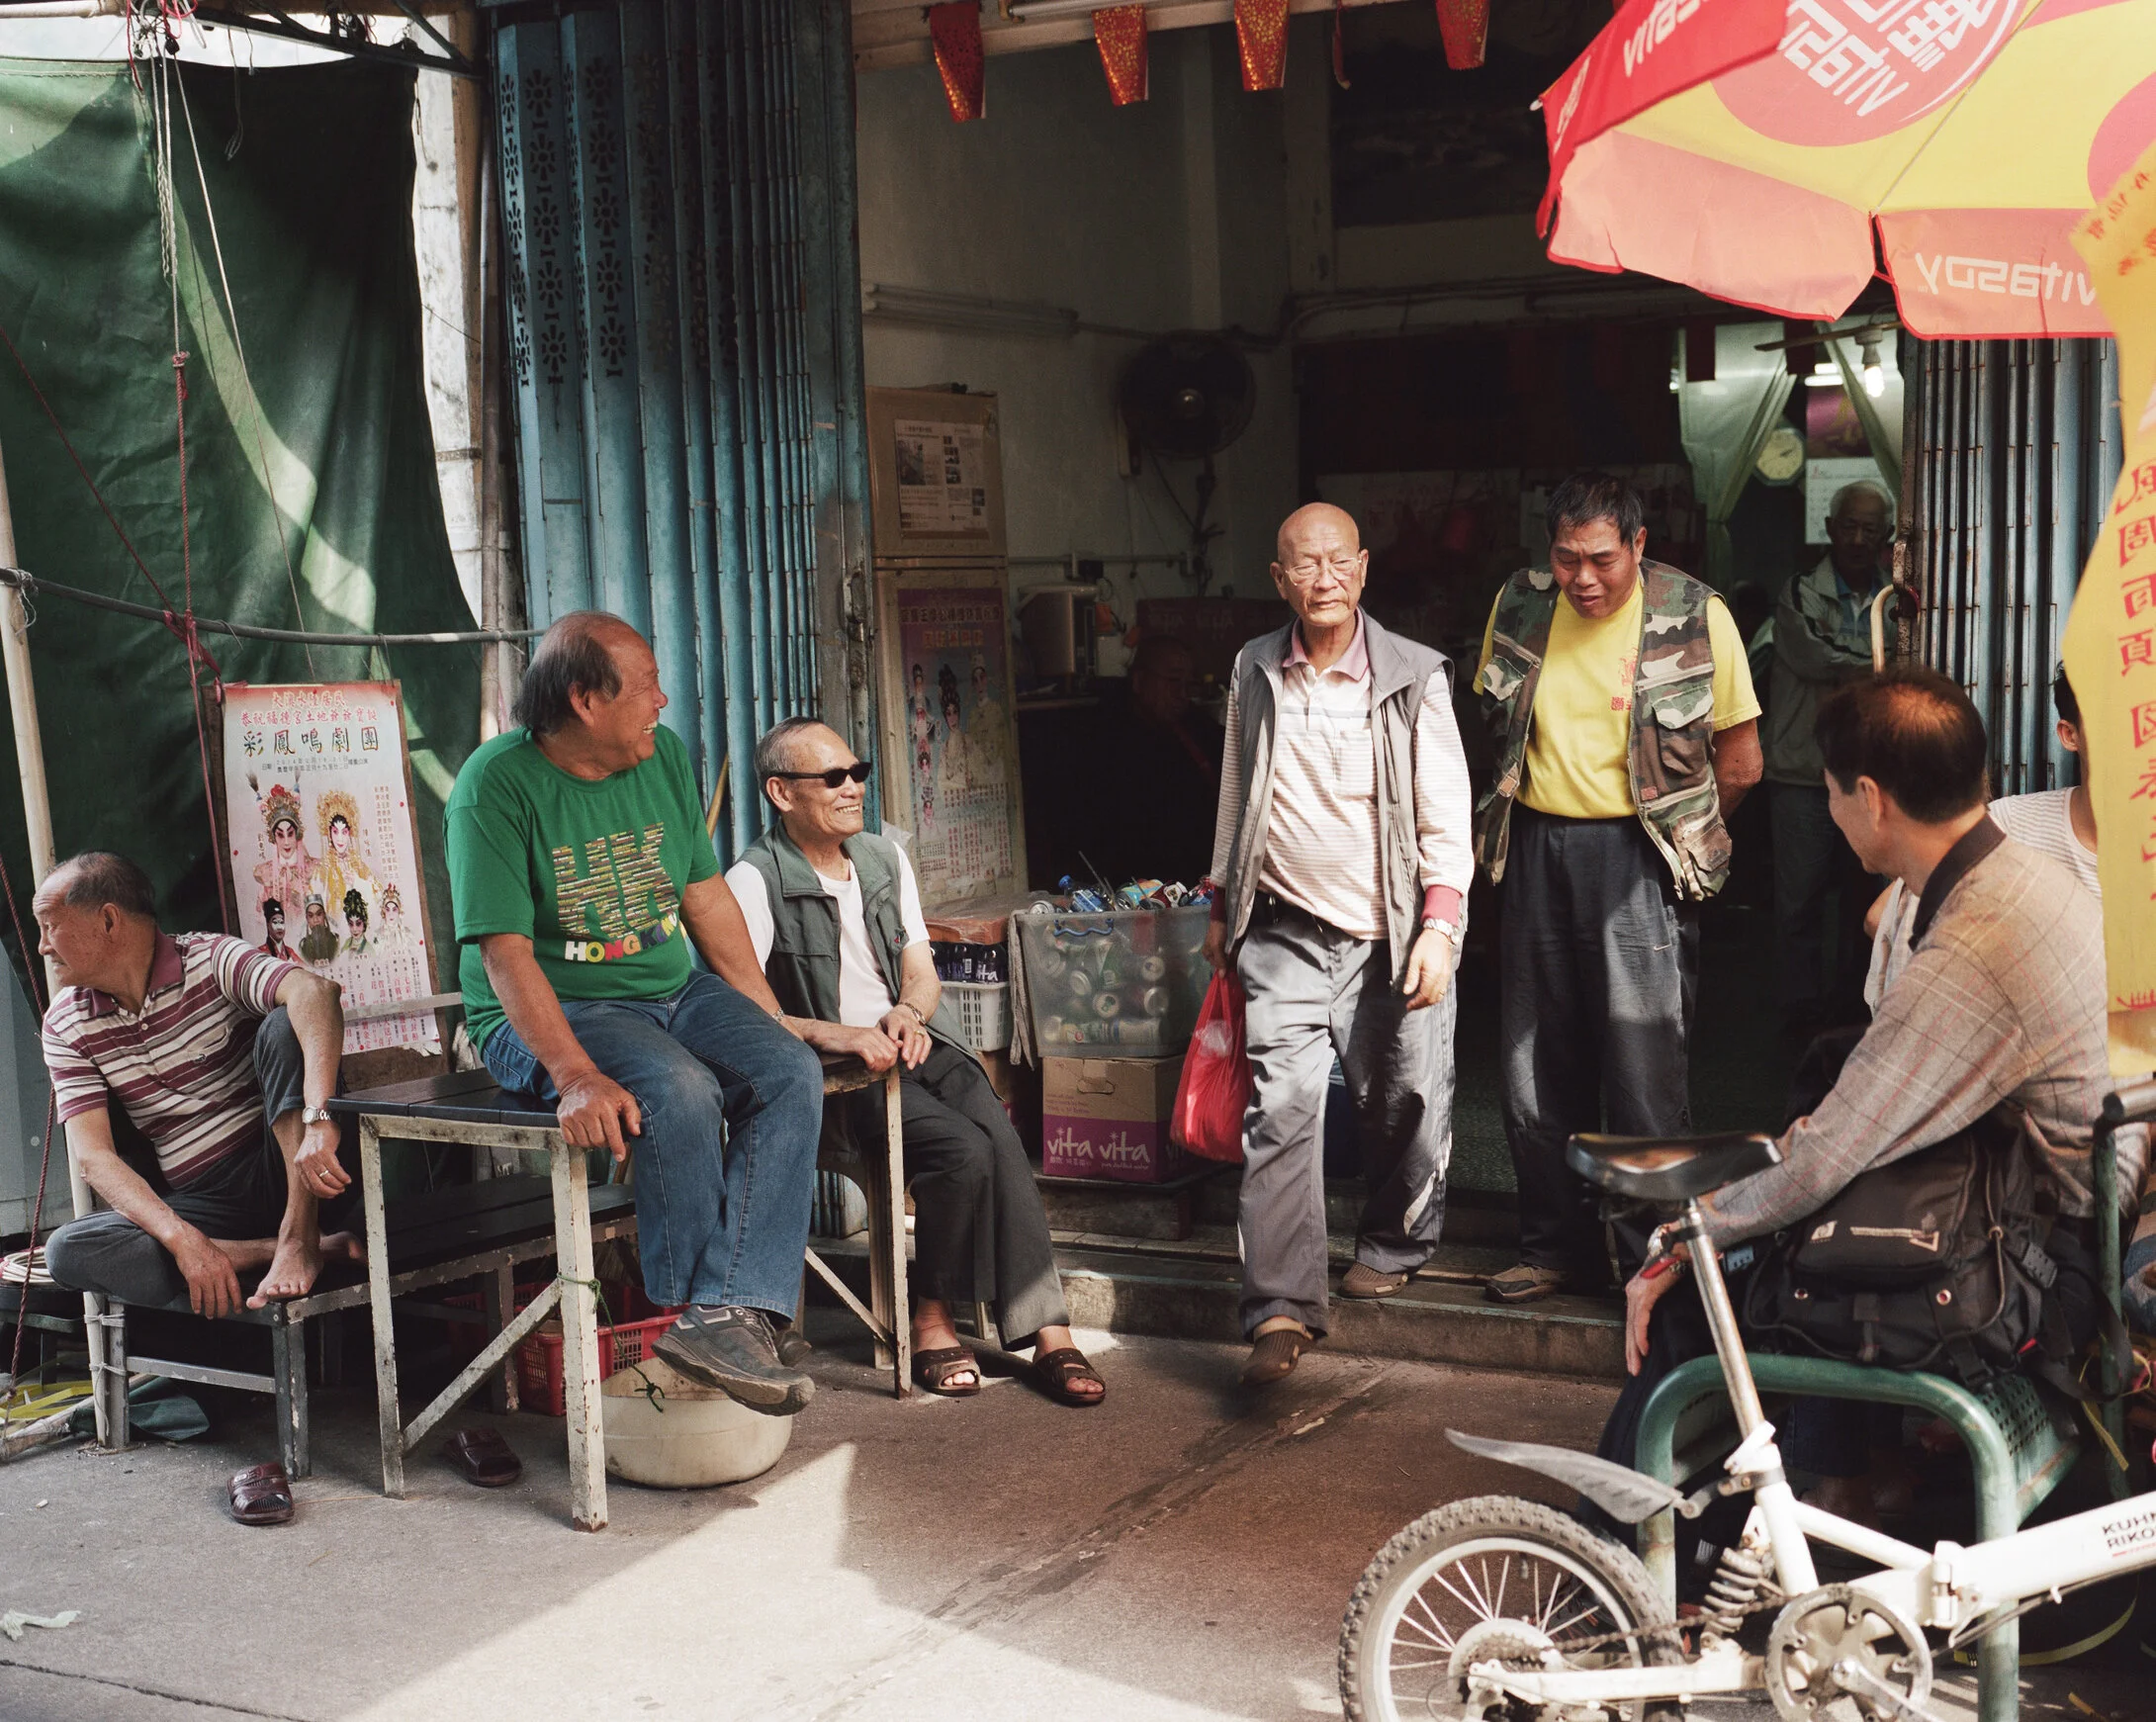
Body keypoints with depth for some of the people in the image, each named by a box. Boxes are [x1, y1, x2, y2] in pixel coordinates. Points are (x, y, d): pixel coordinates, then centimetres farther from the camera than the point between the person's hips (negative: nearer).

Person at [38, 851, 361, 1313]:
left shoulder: (211, 960, -9)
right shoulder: (65, 1026, 3)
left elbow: (314, 992, -30)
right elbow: (93, 1155, -7)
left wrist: (317, 1120, -47)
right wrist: (182, 1239, -26)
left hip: (291, 1175, -3)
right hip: (197, 1203, 3)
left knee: (284, 1026, -26)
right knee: (68, 1250, -25)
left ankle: (298, 1239, -27)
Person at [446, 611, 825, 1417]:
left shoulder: (664, 755, 6)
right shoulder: (497, 784, -13)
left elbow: (708, 898, 13)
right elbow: (505, 952, -20)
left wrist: (772, 1020, 8)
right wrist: (577, 1077, -32)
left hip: (675, 987, 6)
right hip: (550, 1011, -6)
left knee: (791, 1073, -20)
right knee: (677, 1092, -34)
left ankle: (730, 1314, -30)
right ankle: (699, 1310, -20)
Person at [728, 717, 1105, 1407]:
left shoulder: (885, 858, 16)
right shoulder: (754, 883, -6)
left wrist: (909, 1010, -6)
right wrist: (836, 1034, -26)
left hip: (913, 1042, 5)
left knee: (1001, 1141, -24)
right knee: (962, 1149, -28)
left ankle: (1046, 1331, -24)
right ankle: (932, 1321, -11)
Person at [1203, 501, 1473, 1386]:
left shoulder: (1414, 678, -3)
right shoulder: (1253, 672, 7)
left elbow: (1446, 814, -4)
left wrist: (1440, 925, -13)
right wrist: (1222, 905, 19)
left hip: (1391, 934, -1)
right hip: (1285, 931, 2)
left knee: (1404, 1108, 7)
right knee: (1281, 1108, -9)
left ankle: (1391, 1249, 34)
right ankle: (1281, 1308, -10)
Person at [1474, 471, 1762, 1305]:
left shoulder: (1696, 617, -6)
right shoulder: (1519, 606, 4)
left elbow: (1739, 762, 0)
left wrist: (1669, 829, 6)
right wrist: (1545, 821, 13)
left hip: (1638, 857, -4)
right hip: (1538, 851, 4)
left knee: (1645, 1072, -4)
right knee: (1535, 1070, 9)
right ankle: (1557, 1245, 22)